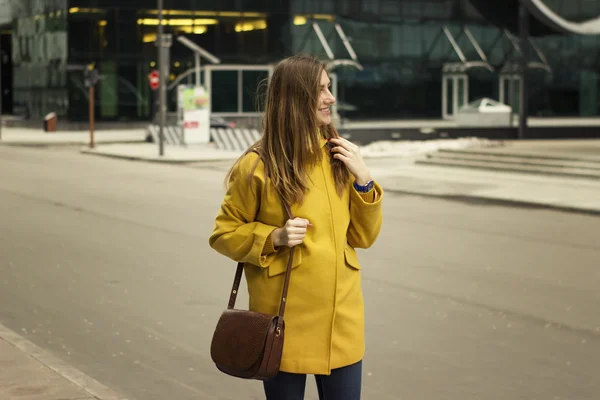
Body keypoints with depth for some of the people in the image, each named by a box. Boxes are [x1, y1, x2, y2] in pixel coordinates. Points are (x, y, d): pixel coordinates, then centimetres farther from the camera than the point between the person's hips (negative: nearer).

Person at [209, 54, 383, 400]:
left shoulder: (339, 156, 5)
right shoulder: (258, 166, -9)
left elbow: (363, 237, 7)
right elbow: (224, 234, -1)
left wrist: (363, 180, -6)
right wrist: (274, 237, -17)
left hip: (341, 316, 4)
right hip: (285, 320, -4)